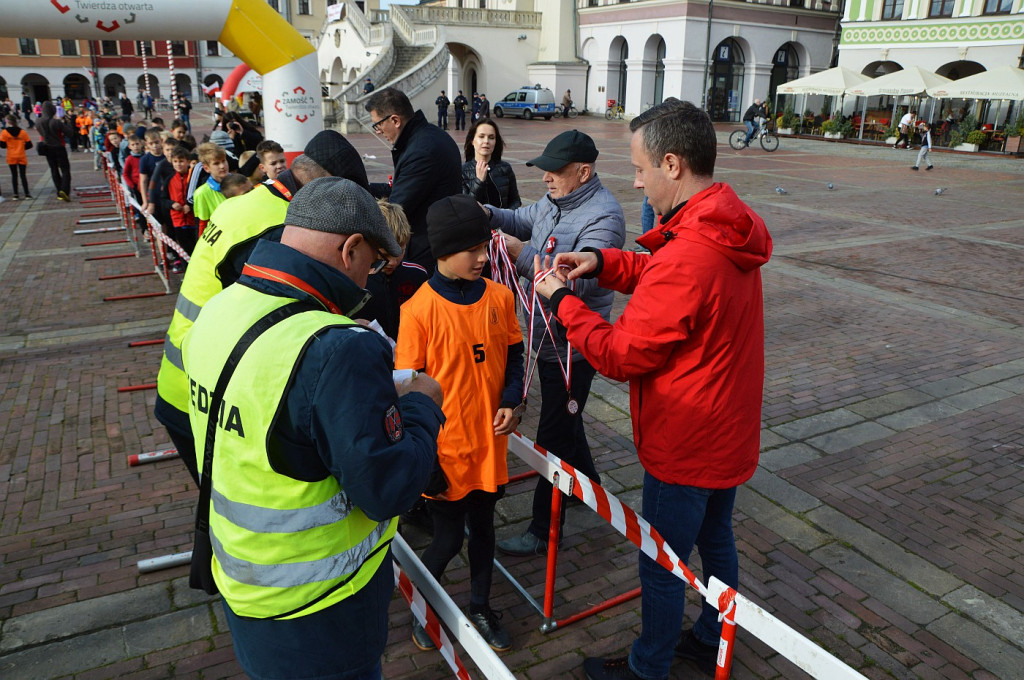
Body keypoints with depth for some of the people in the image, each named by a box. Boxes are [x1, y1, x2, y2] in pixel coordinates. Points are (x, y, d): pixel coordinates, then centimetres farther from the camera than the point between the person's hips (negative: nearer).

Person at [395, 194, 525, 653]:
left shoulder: (500, 297, -3)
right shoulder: (420, 309, -16)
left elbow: (513, 356, 9)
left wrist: (512, 402, -7)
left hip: (489, 441, 4)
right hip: (445, 446, -4)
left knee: (482, 526, 19)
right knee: (449, 536, 8)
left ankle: (480, 606, 42)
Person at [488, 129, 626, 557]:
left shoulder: (603, 216, -23)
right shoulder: (555, 201, 6)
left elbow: (577, 283, -32)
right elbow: (522, 220, 20)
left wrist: (522, 254, -31)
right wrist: (490, 214, -1)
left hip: (572, 347, -10)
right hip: (547, 335, 10)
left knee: (554, 434, 0)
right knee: (564, 421, 25)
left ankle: (543, 529, 14)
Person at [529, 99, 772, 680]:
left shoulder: (687, 257, -33)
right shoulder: (732, 229, -2)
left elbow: (619, 355, -24)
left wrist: (562, 300, -11)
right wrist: (602, 262, -1)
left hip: (686, 447, -9)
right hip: (730, 433, 9)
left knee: (662, 567, 12)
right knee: (716, 540, 26)